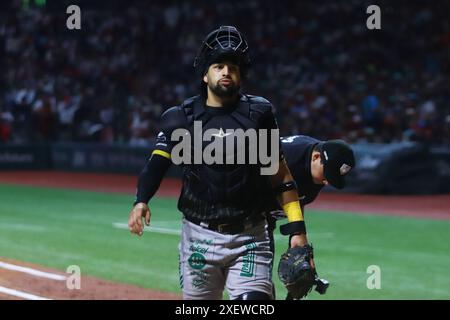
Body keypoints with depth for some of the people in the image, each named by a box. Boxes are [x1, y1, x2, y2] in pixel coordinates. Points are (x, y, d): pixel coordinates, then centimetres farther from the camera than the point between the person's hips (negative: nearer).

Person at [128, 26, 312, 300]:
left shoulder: (259, 113, 3)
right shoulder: (182, 117, 3)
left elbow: (280, 173, 6)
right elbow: (158, 163, -8)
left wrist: (297, 228, 0)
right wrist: (141, 201, -27)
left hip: (250, 238, -1)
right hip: (199, 236, 1)